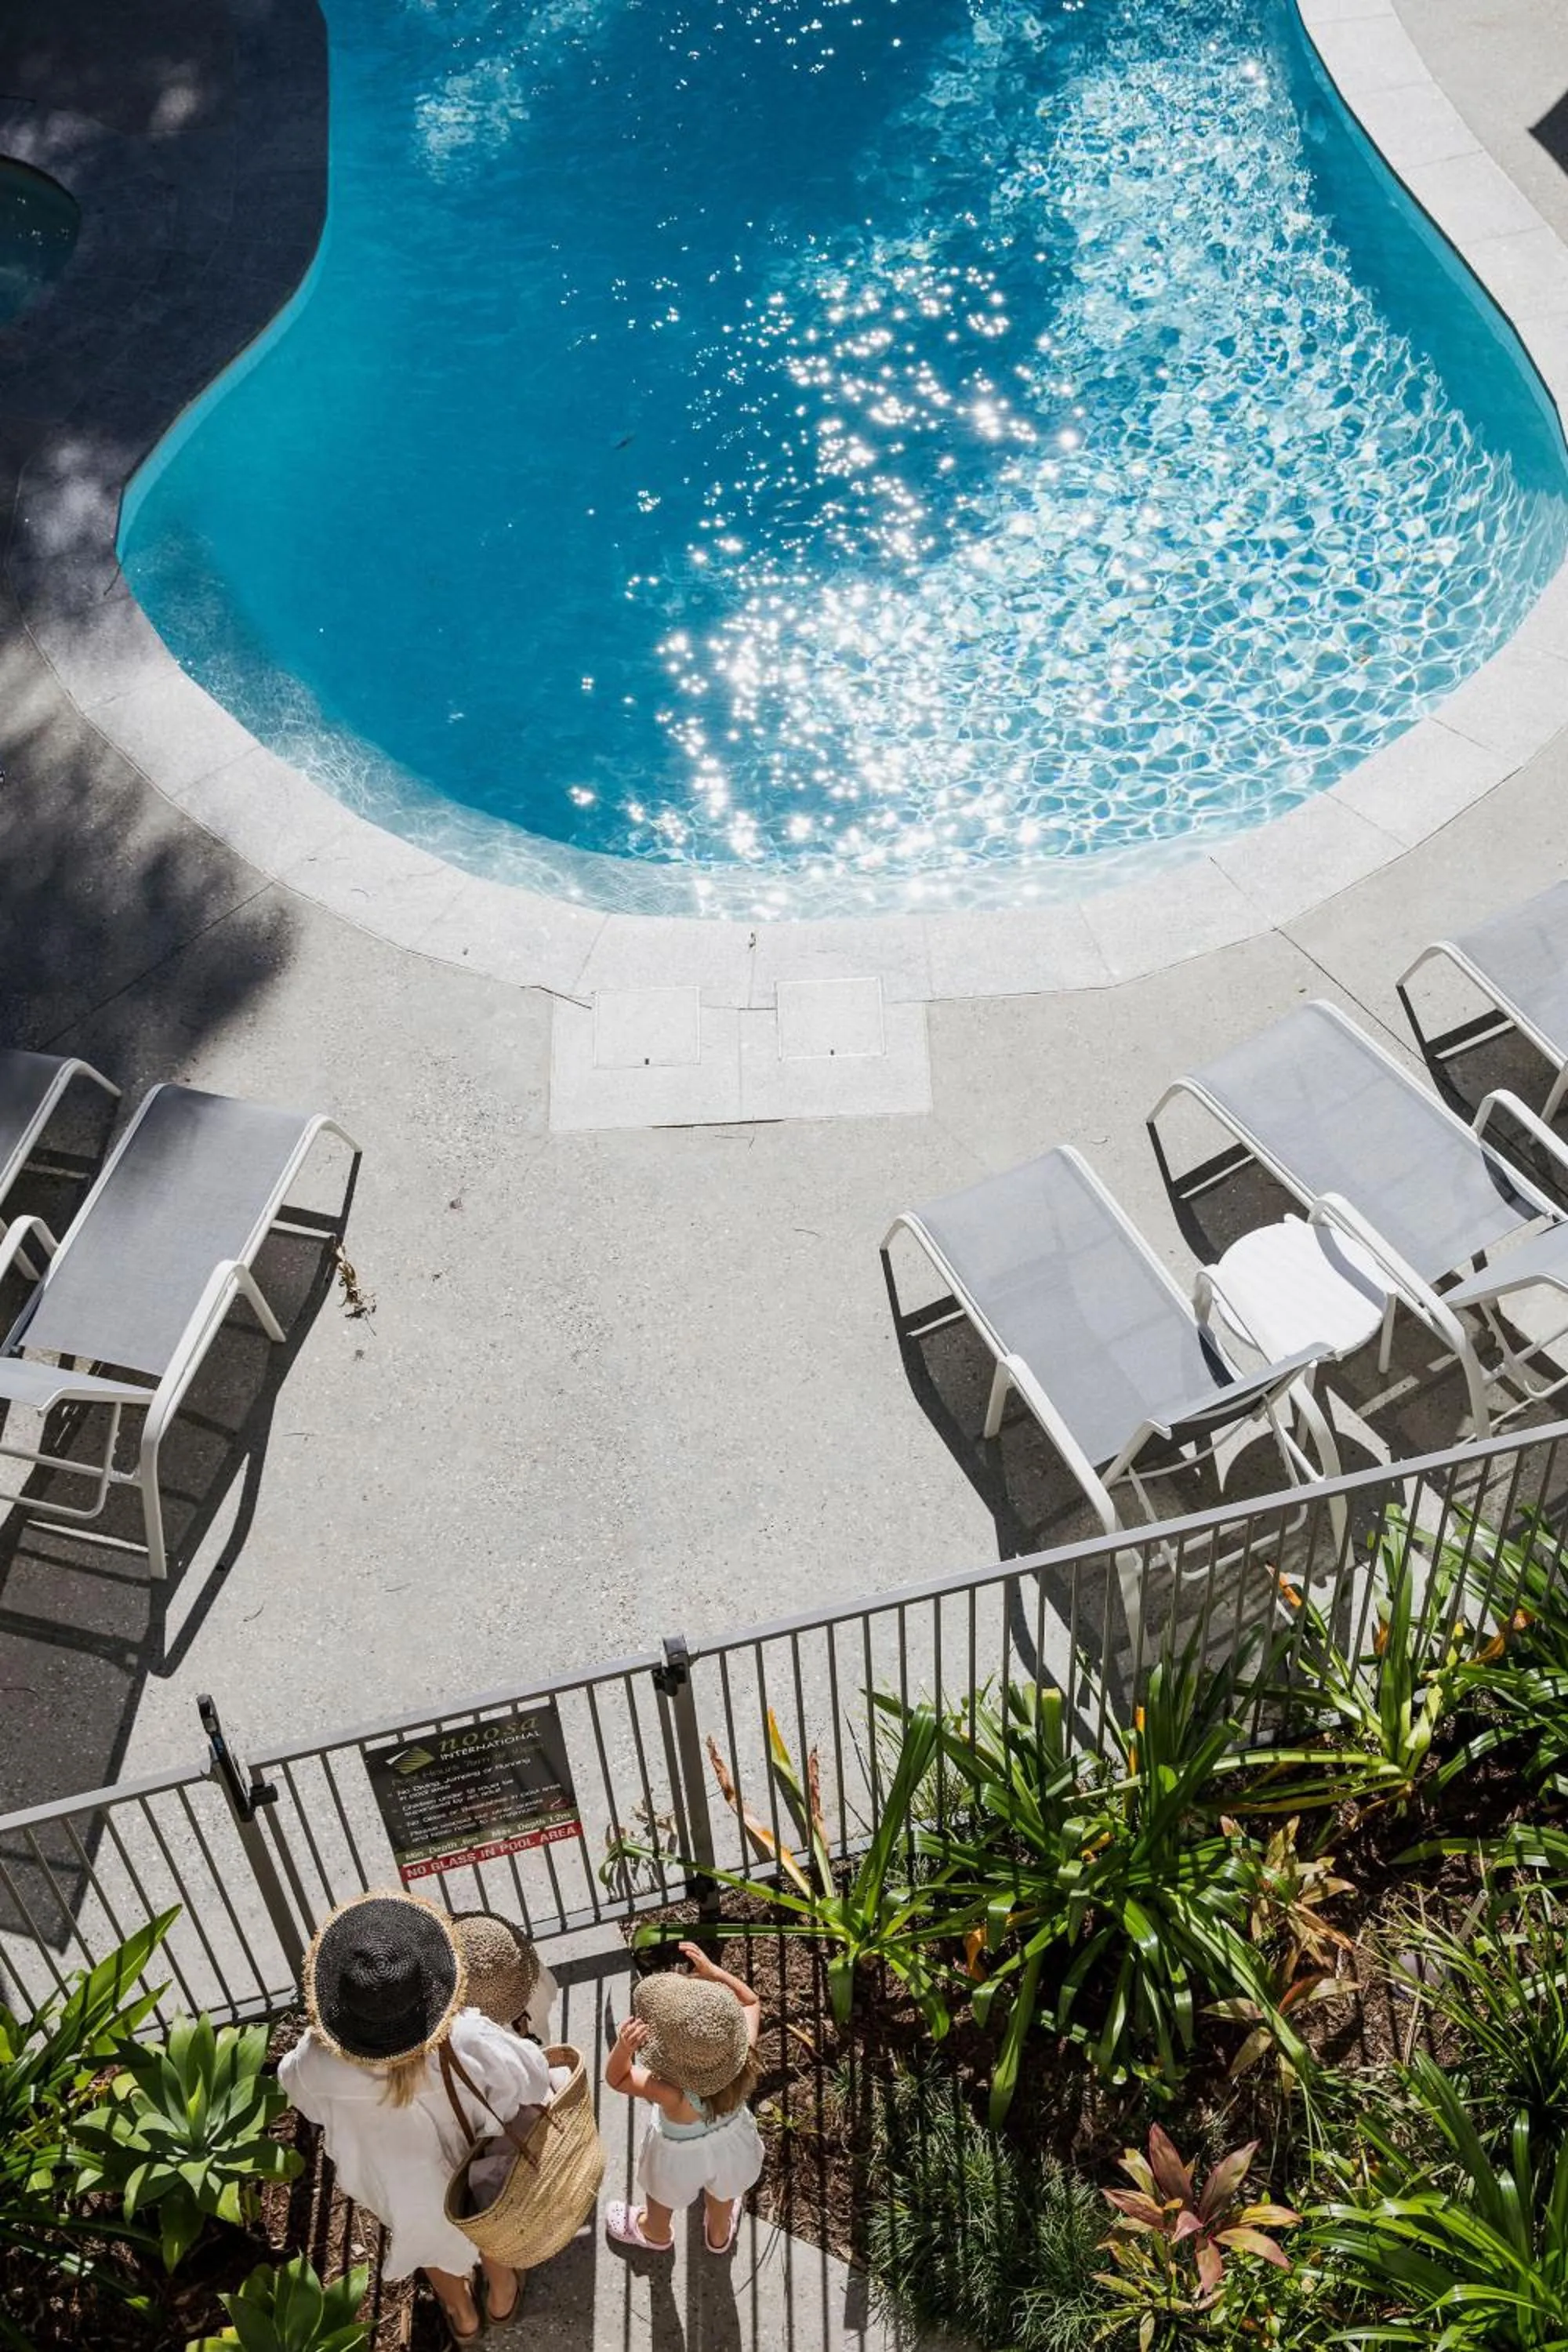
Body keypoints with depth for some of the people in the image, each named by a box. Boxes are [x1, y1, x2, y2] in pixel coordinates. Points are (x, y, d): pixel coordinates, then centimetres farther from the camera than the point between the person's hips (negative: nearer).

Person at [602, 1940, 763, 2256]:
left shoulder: (675, 2095, -47)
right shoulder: (745, 2059, -38)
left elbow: (617, 2078, -32)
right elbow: (750, 2001, -18)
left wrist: (623, 2046, -52)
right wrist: (712, 1972, -25)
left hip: (681, 2155, -3)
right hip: (729, 2140, 3)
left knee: (662, 2197, 34)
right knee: (721, 2193, 37)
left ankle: (655, 2233, 65)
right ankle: (719, 2234, 67)